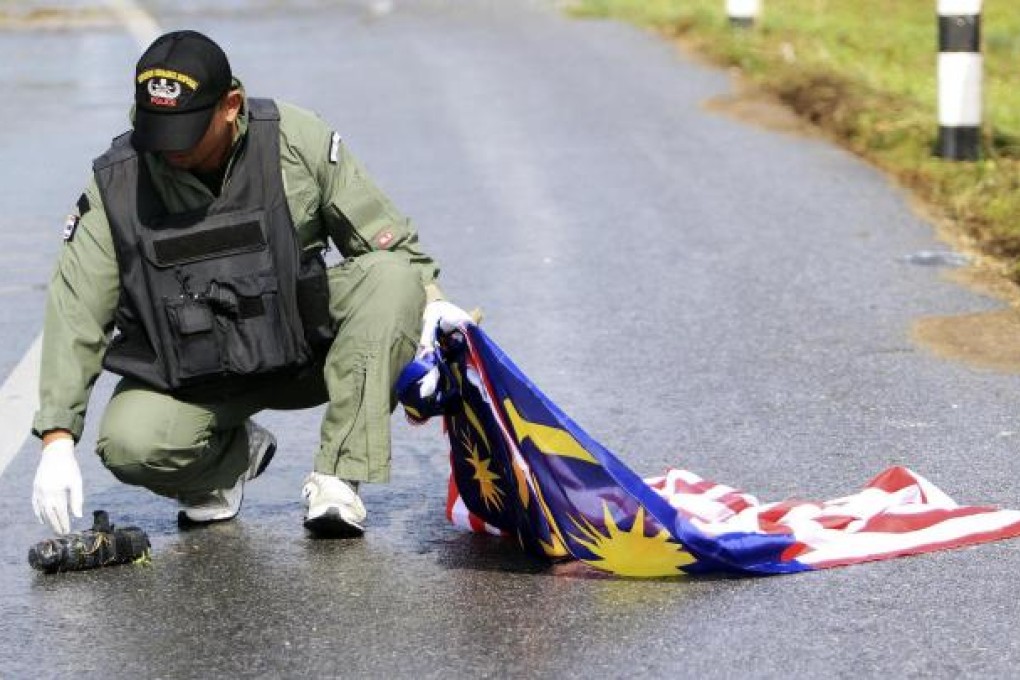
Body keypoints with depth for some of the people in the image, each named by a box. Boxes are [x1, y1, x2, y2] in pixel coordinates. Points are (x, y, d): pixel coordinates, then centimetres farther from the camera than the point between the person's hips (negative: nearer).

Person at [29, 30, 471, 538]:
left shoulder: (298, 140, -14)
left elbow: (382, 234, -1)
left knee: (392, 278, -24)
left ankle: (336, 479, -23)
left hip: (303, 352, 1)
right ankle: (231, 456, 8)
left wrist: (429, 299, -17)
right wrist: (58, 438, -20)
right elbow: (75, 315, -13)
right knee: (129, 445, -30)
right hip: (186, 377, 0)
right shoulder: (116, 185, -14)